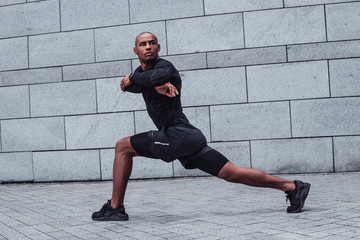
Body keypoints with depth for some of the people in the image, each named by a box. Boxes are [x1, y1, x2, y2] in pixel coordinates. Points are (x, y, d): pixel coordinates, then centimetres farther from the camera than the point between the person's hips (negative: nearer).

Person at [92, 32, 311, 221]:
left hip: (177, 135, -9)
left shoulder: (164, 66, -6)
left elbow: (159, 76, -32)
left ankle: (115, 208, 2)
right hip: (189, 137, 9)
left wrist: (132, 78, -14)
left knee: (123, 147, -2)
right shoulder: (143, 71, 21)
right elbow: (128, 85, 0)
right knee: (232, 173, 7)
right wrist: (155, 84, -18)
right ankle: (292, 187, 8)